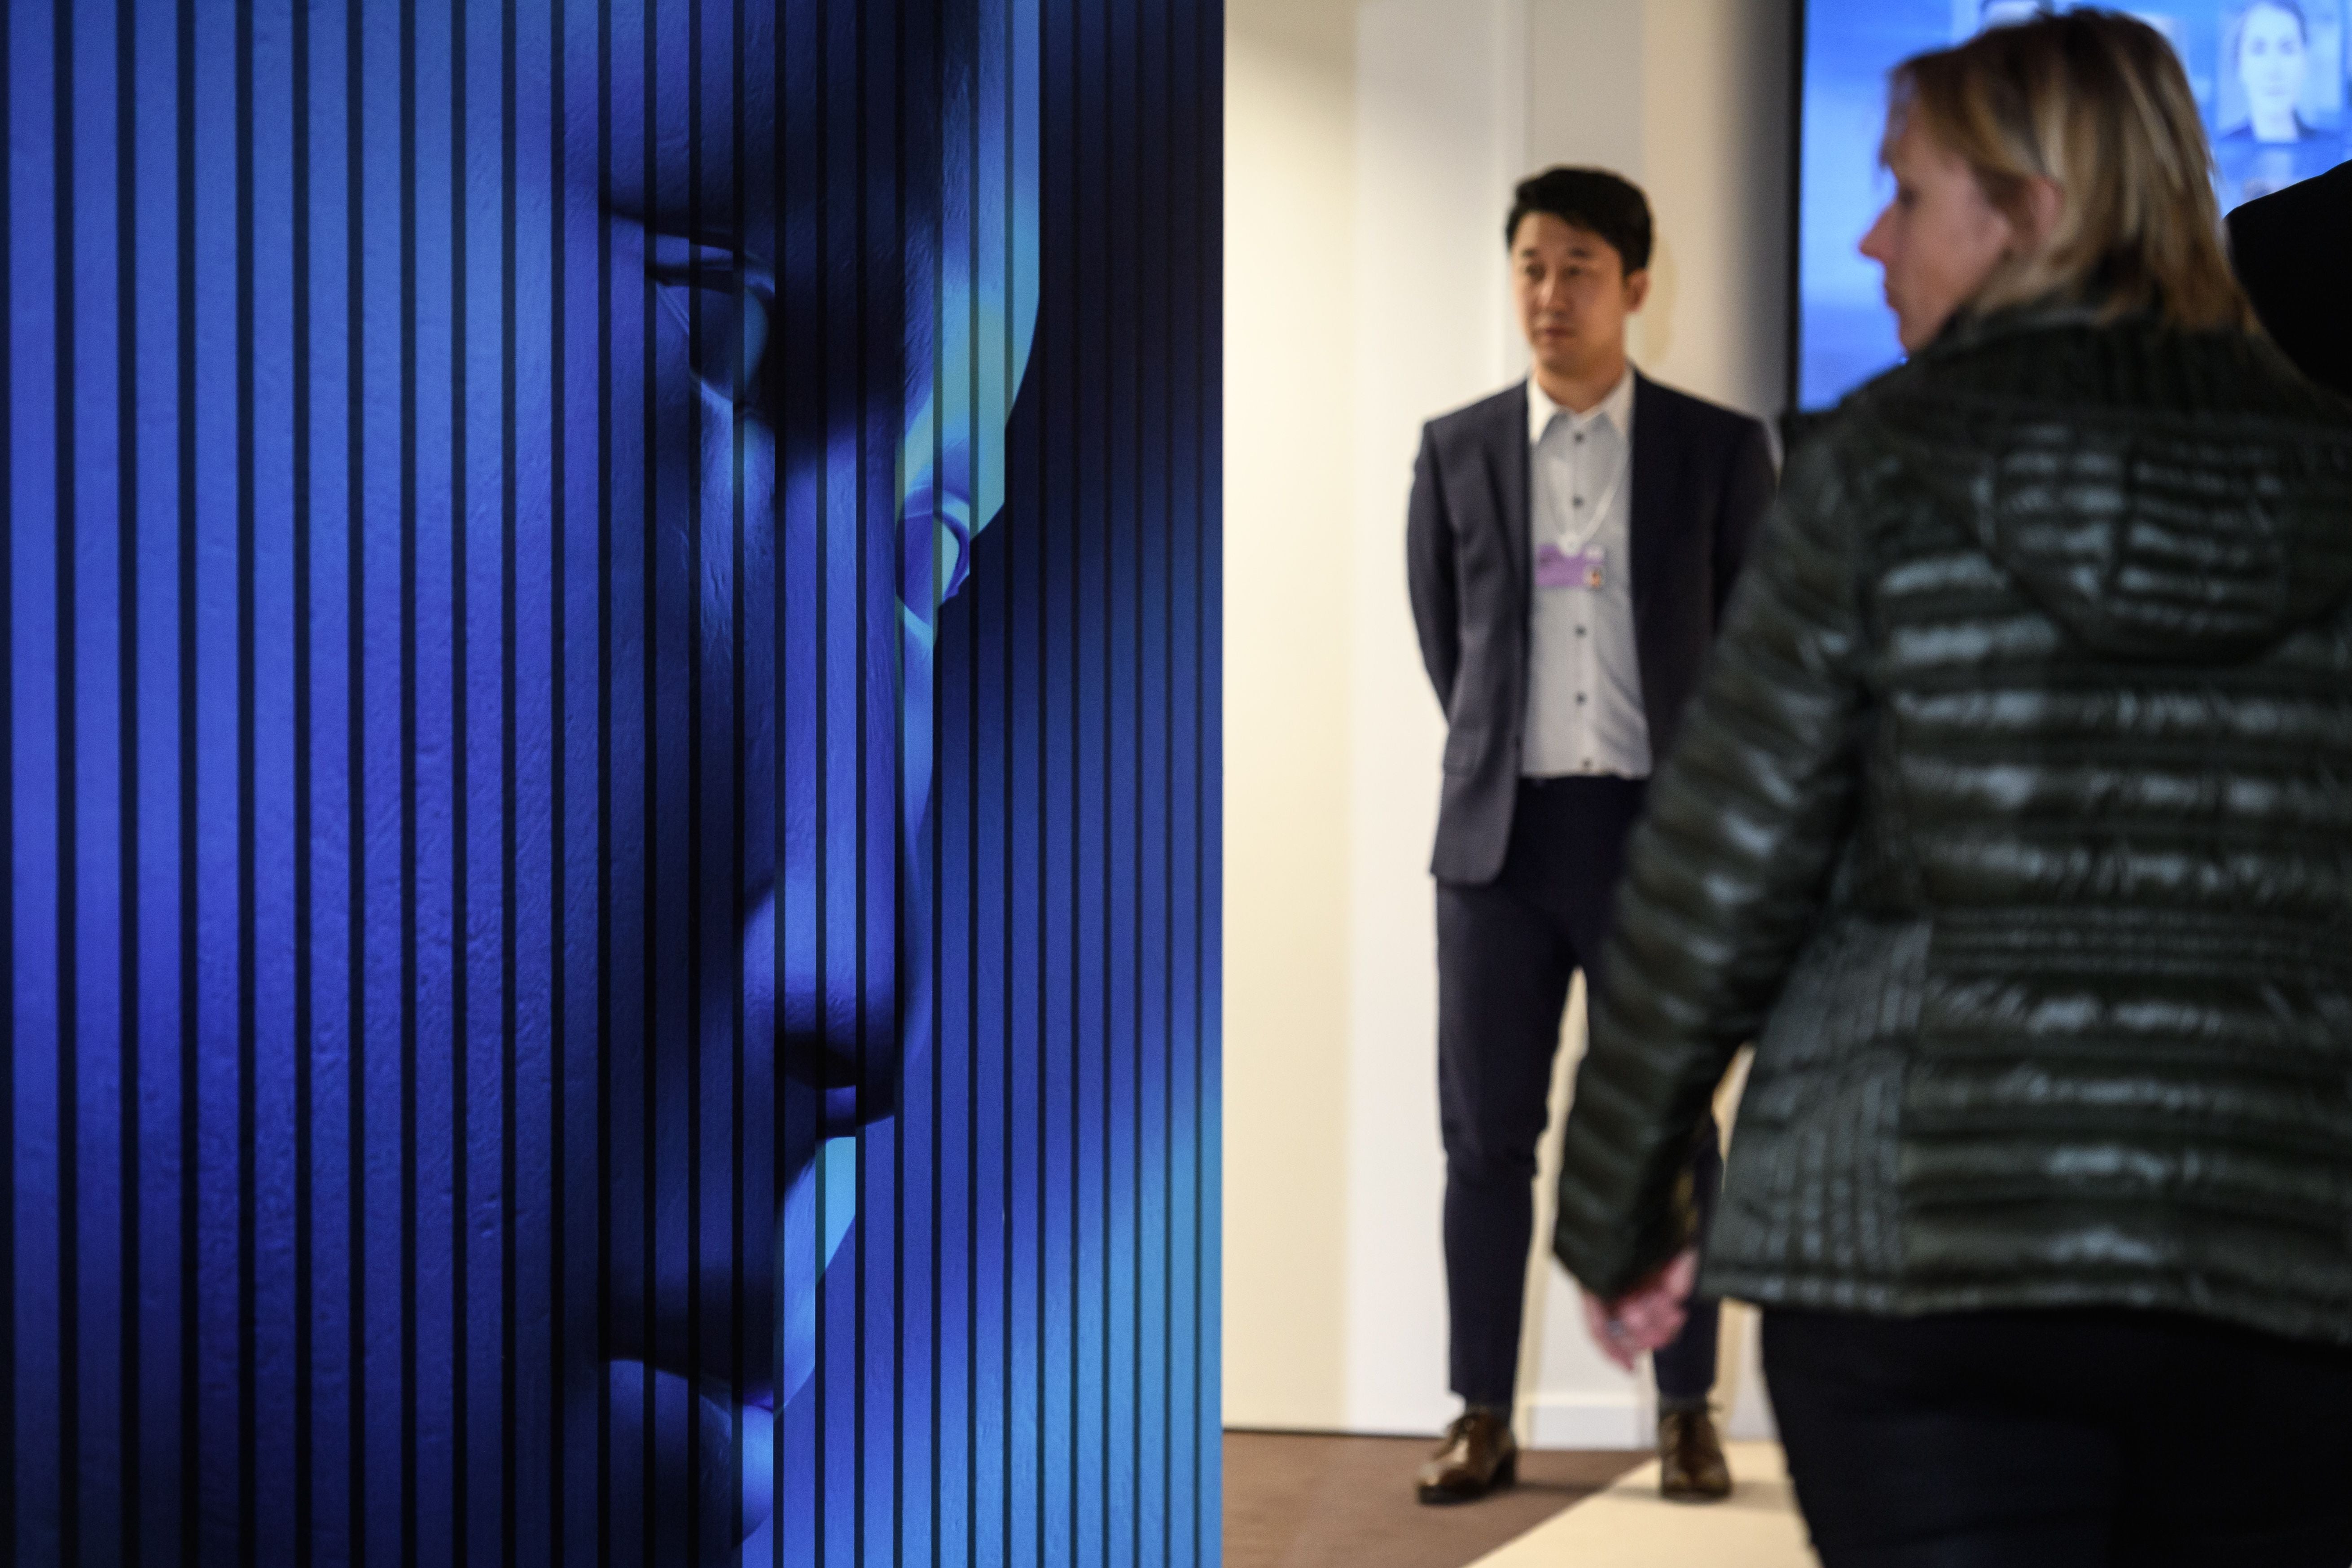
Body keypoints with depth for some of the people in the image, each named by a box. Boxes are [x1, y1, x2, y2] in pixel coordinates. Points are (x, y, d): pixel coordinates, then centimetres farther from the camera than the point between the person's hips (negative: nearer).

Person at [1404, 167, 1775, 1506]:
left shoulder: (1720, 449, 2)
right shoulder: (1457, 451, 7)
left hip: (1655, 831, -2)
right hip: (1497, 835, 2)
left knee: (1670, 1131, 2)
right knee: (1486, 1134, 2)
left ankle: (1690, 1414, 11)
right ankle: (1485, 1419, 9)